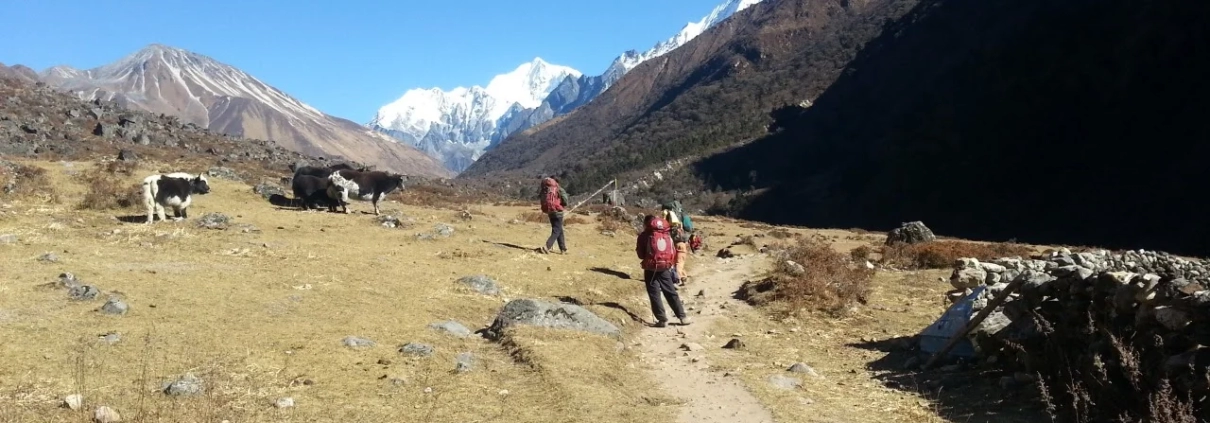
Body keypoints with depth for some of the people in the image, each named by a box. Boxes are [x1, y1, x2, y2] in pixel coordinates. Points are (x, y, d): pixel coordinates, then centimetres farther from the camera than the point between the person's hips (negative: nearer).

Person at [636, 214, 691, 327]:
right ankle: (682, 317, 15)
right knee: (671, 293, 13)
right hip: (665, 269, 4)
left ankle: (662, 319, -1)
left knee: (654, 295, 4)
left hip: (651, 269, -4)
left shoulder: (645, 236, -5)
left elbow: (640, 254, -1)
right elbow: (673, 253, 8)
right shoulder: (668, 236, 7)